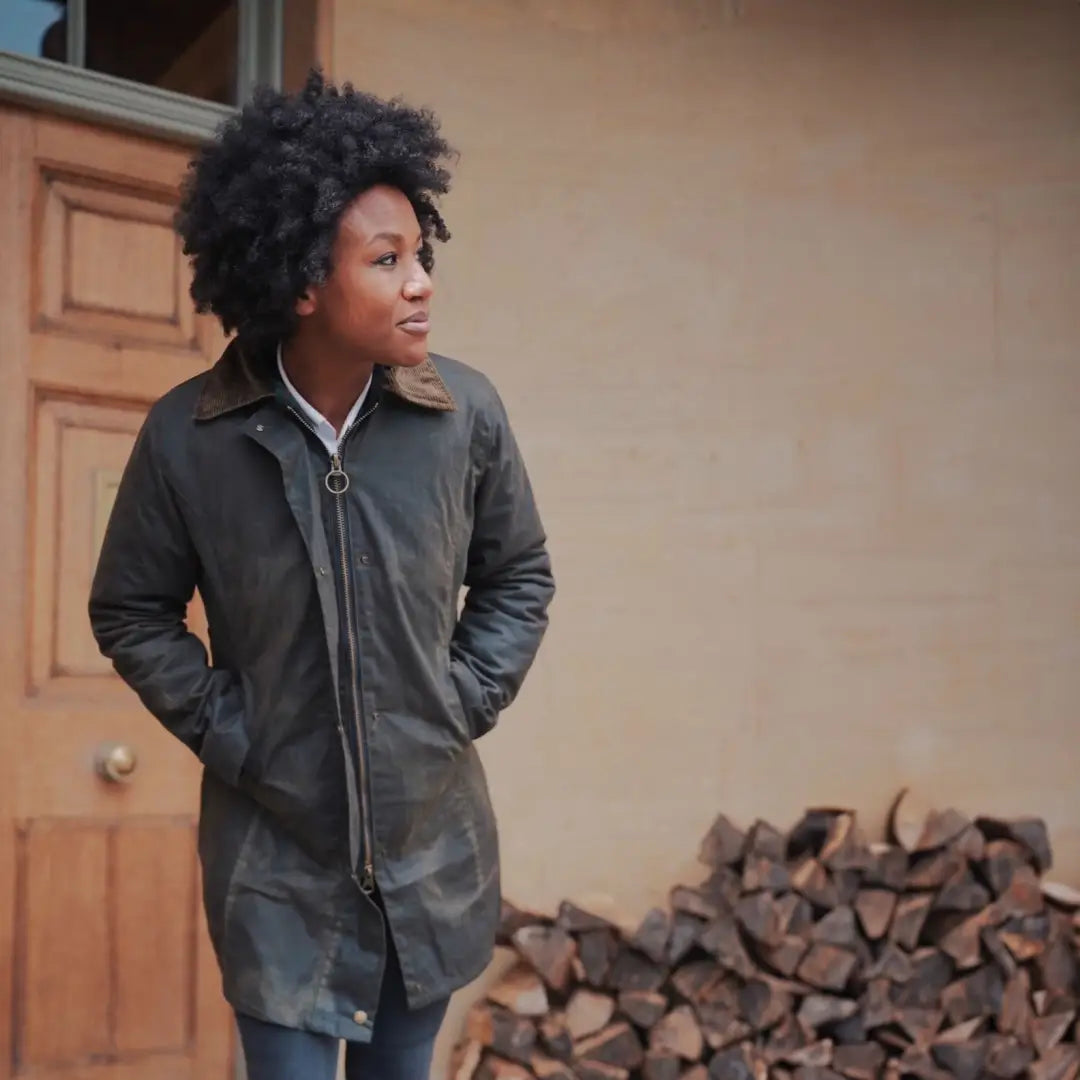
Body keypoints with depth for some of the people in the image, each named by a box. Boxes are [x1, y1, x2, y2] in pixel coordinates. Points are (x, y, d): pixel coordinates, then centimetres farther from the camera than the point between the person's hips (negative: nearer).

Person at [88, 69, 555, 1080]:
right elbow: (129, 613, 0)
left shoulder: (466, 412, -10)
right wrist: (224, 730, -7)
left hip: (435, 842, 2)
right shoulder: (188, 436, -14)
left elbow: (519, 577, 6)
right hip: (277, 853, -2)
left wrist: (463, 705, -3)